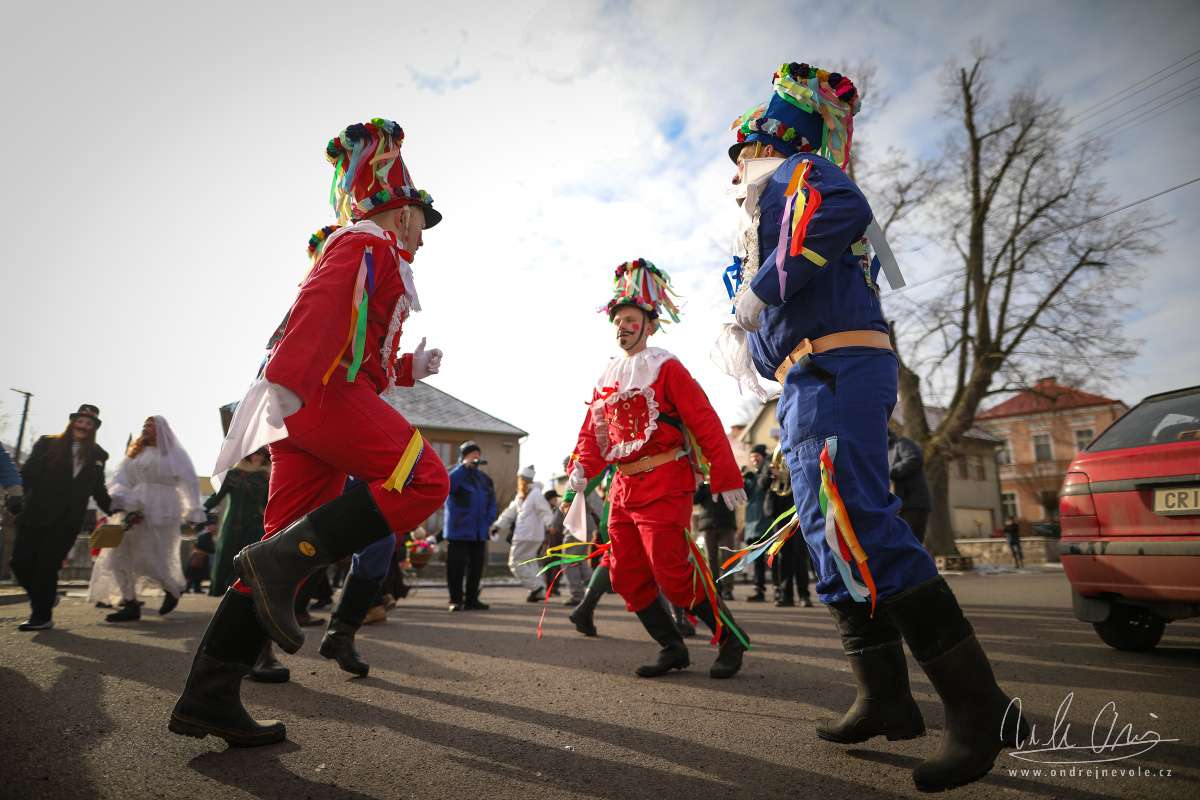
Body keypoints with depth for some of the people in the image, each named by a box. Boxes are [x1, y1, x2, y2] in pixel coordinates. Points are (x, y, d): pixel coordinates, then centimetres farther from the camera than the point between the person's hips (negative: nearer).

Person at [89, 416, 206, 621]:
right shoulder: (135, 453, 20)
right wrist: (120, 499, -14)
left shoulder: (174, 454, 7)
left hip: (161, 511, -5)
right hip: (134, 508, 5)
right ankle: (130, 604, 5)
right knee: (118, 556, -3)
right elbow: (121, 480, 8)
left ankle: (173, 589, 16)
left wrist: (194, 513, -6)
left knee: (147, 559, -10)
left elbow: (189, 483, 1)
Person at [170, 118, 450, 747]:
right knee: (423, 480, -20)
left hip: (306, 402, 10)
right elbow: (321, 301, -15)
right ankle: (281, 557, -23)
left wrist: (411, 367, 21)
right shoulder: (369, 241, 5)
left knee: (290, 549, 5)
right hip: (324, 389, -10)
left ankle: (208, 697, 8)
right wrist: (289, 377, -29)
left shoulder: (364, 251, 34)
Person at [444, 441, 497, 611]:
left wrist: (488, 521, 3)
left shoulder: (485, 478, 16)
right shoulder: (457, 474, -2)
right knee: (456, 566, -3)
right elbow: (447, 485, -25)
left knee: (477, 565, 8)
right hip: (458, 531, -5)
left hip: (479, 532, 6)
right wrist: (465, 466, -23)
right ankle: (456, 600, 8)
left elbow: (491, 502, 18)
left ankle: (472, 599, 18)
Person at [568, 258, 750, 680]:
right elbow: (592, 430, 13)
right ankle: (672, 648, 22)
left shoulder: (665, 367, -6)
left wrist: (726, 479, -12)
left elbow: (705, 423, -10)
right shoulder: (607, 375, 14)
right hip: (624, 486, 8)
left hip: (664, 483, -7)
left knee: (673, 572, -9)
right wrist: (581, 468, -4)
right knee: (626, 575, 8)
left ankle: (731, 638, 13)